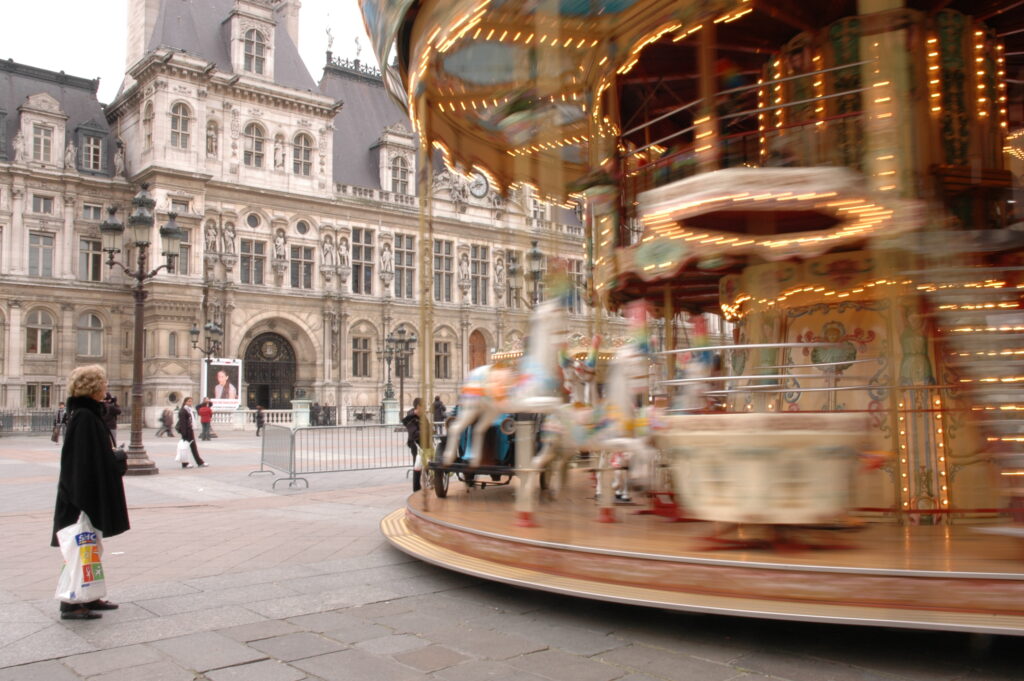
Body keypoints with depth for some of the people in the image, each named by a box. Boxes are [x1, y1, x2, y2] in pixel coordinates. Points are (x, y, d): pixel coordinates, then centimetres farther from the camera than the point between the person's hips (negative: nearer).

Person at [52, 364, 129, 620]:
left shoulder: (91, 414, 11)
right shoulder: (83, 417, -19)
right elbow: (83, 460, -22)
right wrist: (86, 499, -22)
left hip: (93, 494, 10)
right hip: (85, 494, -10)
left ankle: (89, 597, 25)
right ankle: (72, 604, 6)